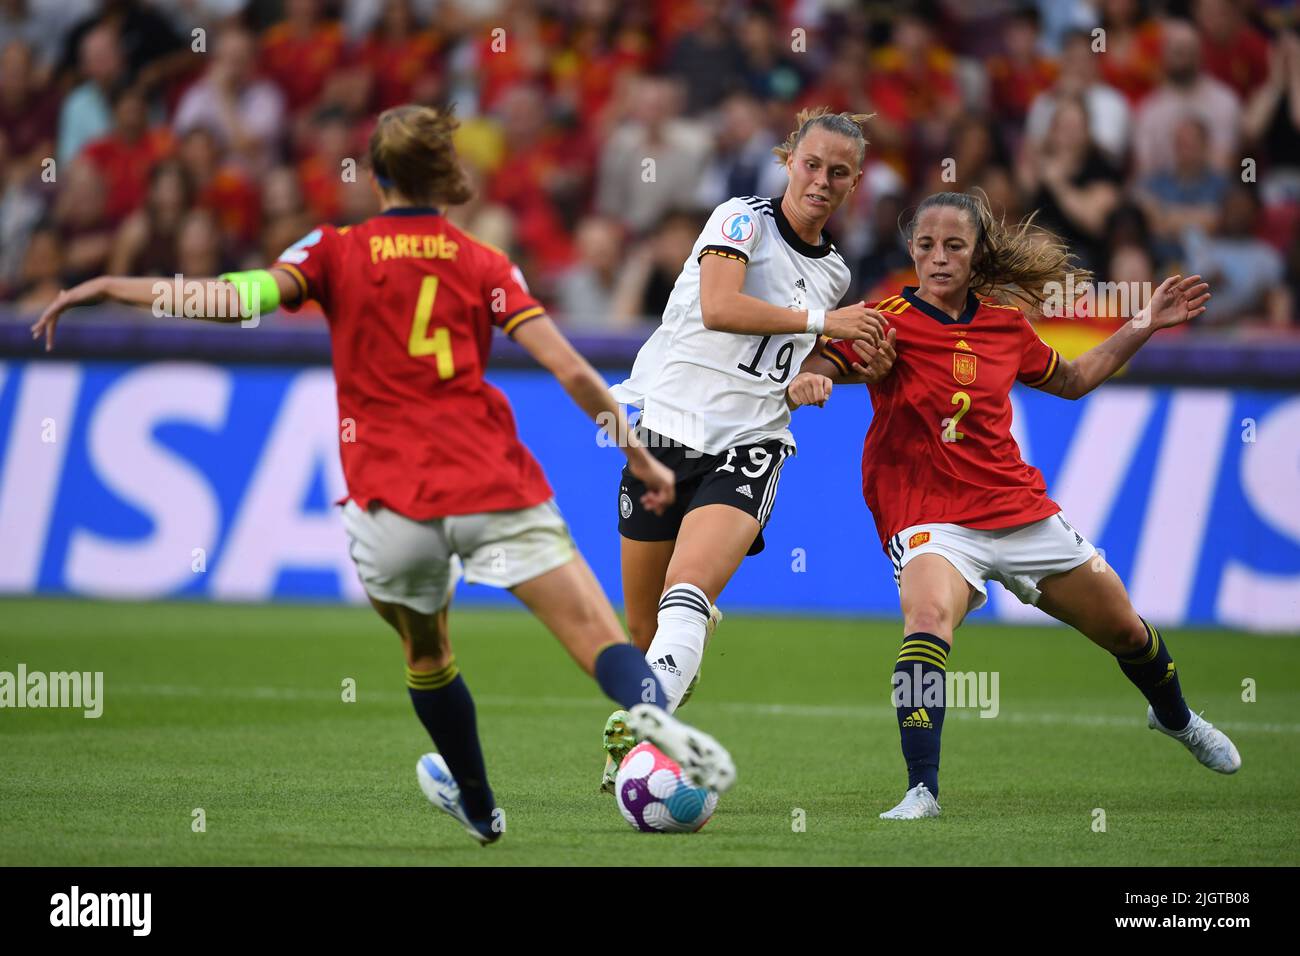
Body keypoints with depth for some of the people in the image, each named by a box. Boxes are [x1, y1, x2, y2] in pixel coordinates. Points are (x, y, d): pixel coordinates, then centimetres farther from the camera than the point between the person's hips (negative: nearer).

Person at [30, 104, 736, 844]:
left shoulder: (337, 253, 5)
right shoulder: (484, 264, 9)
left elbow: (241, 299, -12)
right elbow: (572, 371, 0)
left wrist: (107, 288, -5)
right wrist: (639, 456, 9)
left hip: (393, 502, 1)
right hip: (495, 489, 0)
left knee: (427, 656, 26)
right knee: (599, 637, -7)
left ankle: (478, 806, 40)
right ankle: (650, 708, -39)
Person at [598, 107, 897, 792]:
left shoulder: (833, 270, 17)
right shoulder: (744, 219, -2)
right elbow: (718, 307, -20)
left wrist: (860, 363, 13)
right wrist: (820, 320, -16)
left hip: (748, 446, 2)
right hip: (668, 423, -2)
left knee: (688, 592, -25)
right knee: (642, 624, 5)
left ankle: (640, 734, -41)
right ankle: (627, 722, 33)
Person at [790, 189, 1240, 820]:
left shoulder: (1006, 326, 4)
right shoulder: (889, 320, -10)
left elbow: (1071, 380, 22)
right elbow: (816, 368, -22)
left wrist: (1143, 328, 16)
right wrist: (804, 384, -45)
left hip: (1020, 510, 5)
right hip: (930, 519, -5)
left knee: (1125, 630, 16)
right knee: (929, 616, -37)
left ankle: (1176, 718, 49)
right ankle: (922, 791, -35)